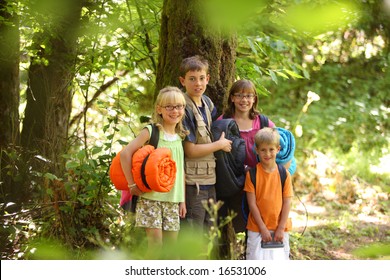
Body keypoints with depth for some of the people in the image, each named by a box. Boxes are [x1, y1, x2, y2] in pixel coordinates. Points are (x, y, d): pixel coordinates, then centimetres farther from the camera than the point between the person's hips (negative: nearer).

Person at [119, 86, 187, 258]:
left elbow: (181, 170, 15)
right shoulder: (151, 132, -7)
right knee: (155, 242, -10)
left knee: (172, 243, 6)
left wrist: (182, 199, 12)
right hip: (150, 197, -6)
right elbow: (125, 153, -15)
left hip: (172, 199, 6)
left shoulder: (180, 137, 12)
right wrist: (132, 184, -15)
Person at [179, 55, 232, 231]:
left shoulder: (206, 102, 9)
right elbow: (190, 150, -17)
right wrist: (220, 144, -6)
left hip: (209, 180, 9)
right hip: (193, 183, -8)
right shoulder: (185, 109, -16)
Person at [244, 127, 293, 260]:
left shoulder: (284, 174, -1)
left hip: (279, 228, 1)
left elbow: (287, 202, 0)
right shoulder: (252, 174, -5)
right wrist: (263, 228, -10)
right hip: (257, 228, -1)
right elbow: (252, 203, -6)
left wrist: (281, 228, -5)